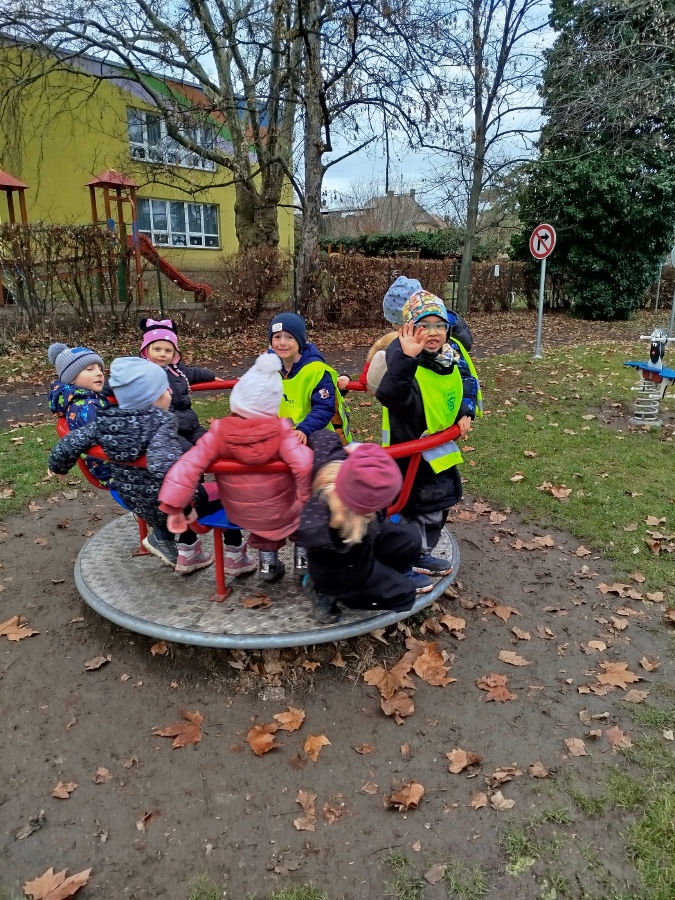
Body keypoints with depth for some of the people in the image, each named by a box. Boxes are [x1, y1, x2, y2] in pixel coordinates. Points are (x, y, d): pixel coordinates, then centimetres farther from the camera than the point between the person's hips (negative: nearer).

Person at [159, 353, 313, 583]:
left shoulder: (219, 431, -18)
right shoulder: (280, 431, -23)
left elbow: (187, 467, -24)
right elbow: (305, 465, -34)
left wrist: (174, 508, -17)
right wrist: (309, 502, -19)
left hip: (237, 515, 3)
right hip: (280, 515, -3)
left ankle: (235, 554, 36)